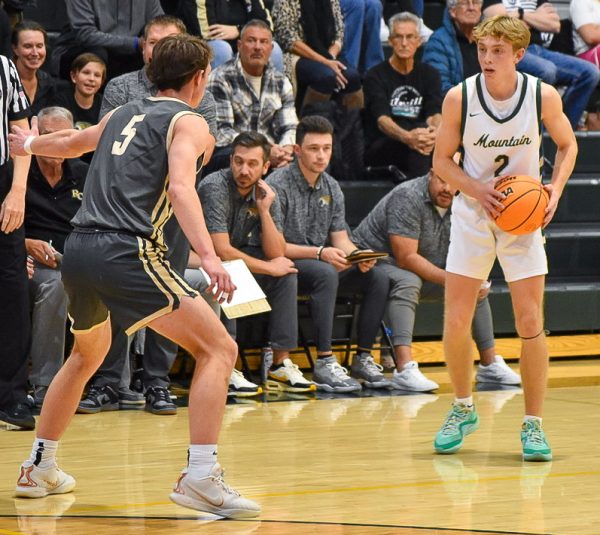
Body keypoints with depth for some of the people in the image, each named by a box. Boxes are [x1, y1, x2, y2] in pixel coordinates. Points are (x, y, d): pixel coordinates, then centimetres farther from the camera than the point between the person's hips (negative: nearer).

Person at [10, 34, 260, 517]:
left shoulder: (125, 114, 24)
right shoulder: (188, 122, 4)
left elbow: (72, 142, 44)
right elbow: (180, 187, -16)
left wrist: (30, 143, 66)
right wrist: (209, 256, -27)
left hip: (79, 248, 8)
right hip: (126, 253, -8)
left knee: (87, 356, 33)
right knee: (218, 350, -5)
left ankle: (40, 468, 38)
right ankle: (200, 478, -19)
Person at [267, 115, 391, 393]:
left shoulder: (331, 188, 11)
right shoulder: (278, 185, -12)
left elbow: (341, 240, 9)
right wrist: (319, 253, -26)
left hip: (324, 265, 7)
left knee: (377, 277, -14)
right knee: (325, 273, -37)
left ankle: (363, 358, -8)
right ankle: (324, 363, -37)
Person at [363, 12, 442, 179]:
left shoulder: (429, 74, 11)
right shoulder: (376, 76, -2)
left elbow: (434, 113, -7)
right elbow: (382, 119, -20)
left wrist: (435, 131, -34)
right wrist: (407, 137, -43)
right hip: (378, 149, -4)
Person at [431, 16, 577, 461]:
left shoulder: (544, 97, -13)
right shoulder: (459, 98, -14)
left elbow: (567, 145, 4)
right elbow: (442, 160, -3)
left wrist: (556, 188, -12)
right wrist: (478, 190, -19)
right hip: (472, 212, 0)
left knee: (531, 323, -5)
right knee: (456, 322, -2)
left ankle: (533, 425, 7)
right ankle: (463, 410, 21)